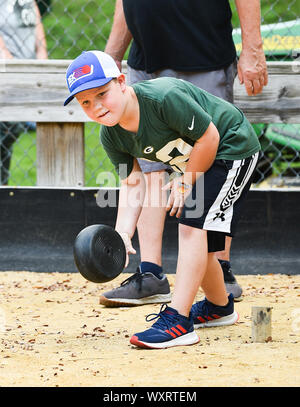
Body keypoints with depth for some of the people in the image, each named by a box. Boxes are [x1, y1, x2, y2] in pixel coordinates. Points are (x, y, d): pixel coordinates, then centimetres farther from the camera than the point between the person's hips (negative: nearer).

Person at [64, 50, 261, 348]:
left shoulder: (163, 97, -36)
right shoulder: (111, 136, -12)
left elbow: (209, 137, -27)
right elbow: (132, 184, -10)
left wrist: (186, 182, -17)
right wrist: (122, 234, -24)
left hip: (231, 147, -8)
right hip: (194, 165, 8)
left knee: (193, 225, -20)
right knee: (196, 235, 16)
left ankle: (177, 322, -25)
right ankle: (219, 307, 42)